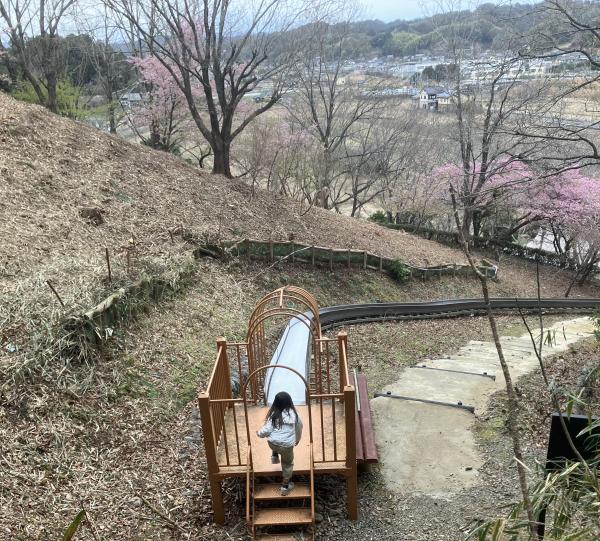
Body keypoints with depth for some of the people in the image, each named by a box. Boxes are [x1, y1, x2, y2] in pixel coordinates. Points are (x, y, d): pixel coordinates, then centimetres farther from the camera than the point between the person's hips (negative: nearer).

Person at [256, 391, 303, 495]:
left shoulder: (274, 414, -9)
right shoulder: (294, 414, -4)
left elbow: (267, 430, -9)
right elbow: (299, 427, 12)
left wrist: (259, 433, 14)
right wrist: (298, 439, 31)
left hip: (272, 444, 0)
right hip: (287, 446, 0)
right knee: (288, 464, 24)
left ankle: (275, 456, 35)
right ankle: (285, 486, 30)